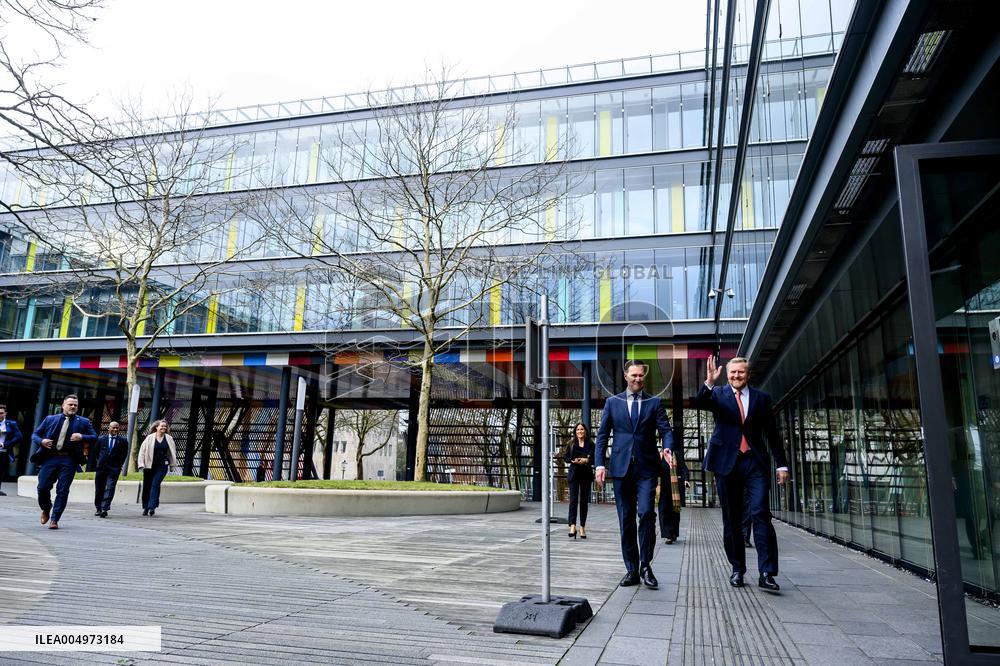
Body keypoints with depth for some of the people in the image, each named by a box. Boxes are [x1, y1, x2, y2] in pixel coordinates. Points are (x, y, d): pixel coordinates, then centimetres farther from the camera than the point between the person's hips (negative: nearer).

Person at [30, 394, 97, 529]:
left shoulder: (83, 422, 10)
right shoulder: (50, 419, 13)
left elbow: (94, 437, 8)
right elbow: (35, 434, 16)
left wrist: (82, 437, -11)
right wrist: (41, 441, -6)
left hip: (69, 460, -1)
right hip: (50, 458, 1)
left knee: (62, 491, -4)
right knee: (42, 487, 0)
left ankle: (54, 519, 5)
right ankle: (46, 509, 30)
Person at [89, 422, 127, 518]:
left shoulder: (123, 441, 3)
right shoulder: (101, 439, 7)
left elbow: (124, 455, 7)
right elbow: (95, 452, 12)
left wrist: (119, 466, 2)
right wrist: (97, 463, 8)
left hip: (114, 469, -2)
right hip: (101, 468, 2)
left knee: (109, 489, -11)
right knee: (99, 489, 10)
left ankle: (104, 509, -14)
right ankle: (98, 508, 25)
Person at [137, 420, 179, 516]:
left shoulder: (169, 439, 4)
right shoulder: (150, 438, -1)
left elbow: (173, 452, 15)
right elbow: (142, 451, 0)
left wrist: (172, 463, 15)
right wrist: (141, 464, -7)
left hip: (162, 466, 0)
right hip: (149, 466, 0)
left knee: (155, 484, -12)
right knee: (147, 486, 7)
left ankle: (152, 507, -13)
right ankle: (146, 507, 21)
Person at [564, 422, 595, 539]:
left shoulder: (590, 444, 5)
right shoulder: (571, 444, 8)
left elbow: (595, 459, 2)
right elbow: (566, 457, 7)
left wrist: (586, 461, -15)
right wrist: (573, 461, -13)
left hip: (586, 475, 1)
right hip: (574, 474, -1)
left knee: (584, 501, 6)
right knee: (573, 500, -12)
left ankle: (582, 527, 14)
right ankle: (572, 526, -21)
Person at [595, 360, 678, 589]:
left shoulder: (655, 403, 8)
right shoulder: (612, 402, 10)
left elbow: (665, 430, 0)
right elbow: (602, 435, 8)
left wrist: (667, 448, -21)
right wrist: (600, 464, -1)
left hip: (646, 468, -1)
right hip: (621, 467, 1)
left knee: (646, 513, -15)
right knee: (626, 519, 4)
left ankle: (645, 565, 1)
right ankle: (632, 570, 14)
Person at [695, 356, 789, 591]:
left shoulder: (761, 398, 10)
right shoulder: (718, 394, 6)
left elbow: (772, 434, 11)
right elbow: (699, 404, -15)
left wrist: (781, 464, 8)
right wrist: (709, 383, -32)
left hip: (755, 463, 0)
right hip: (727, 463, 0)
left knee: (760, 514, -11)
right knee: (731, 519, 7)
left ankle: (766, 573, -9)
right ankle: (737, 569, 17)